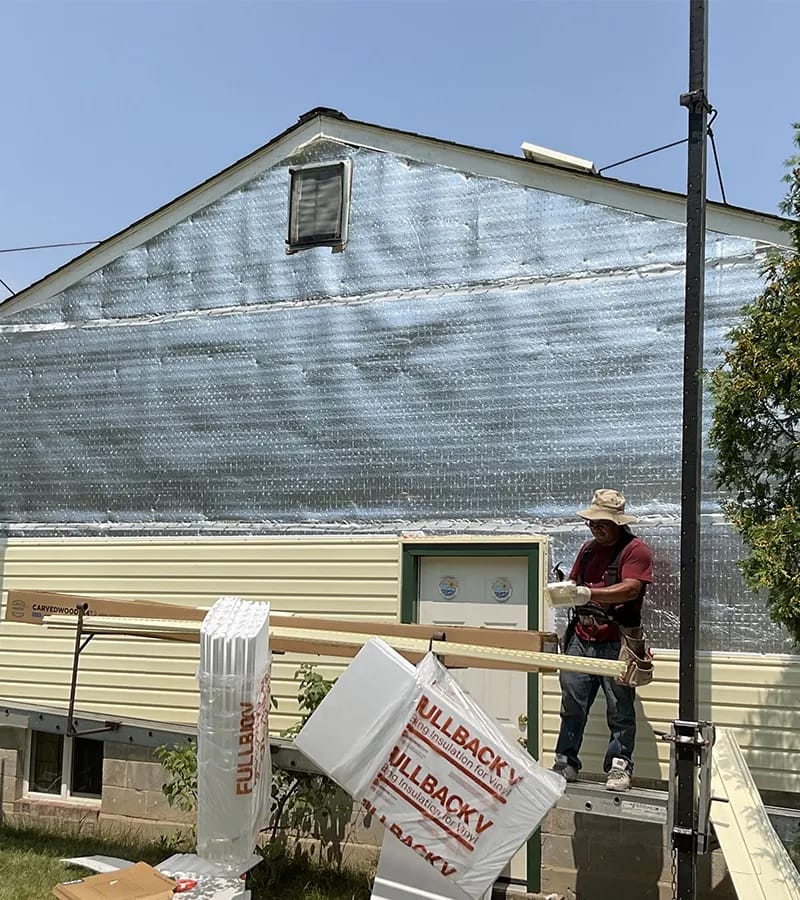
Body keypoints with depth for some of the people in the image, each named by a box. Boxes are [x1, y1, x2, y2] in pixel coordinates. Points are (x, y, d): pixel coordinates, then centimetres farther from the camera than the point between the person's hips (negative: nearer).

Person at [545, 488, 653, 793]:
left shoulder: (635, 549, -5)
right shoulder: (589, 548, 17)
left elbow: (630, 589, -18)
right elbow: (575, 584, 21)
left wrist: (586, 593, -26)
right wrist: (562, 589, -3)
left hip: (616, 642, -6)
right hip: (581, 639, 6)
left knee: (620, 710, 1)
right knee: (572, 704, 6)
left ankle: (619, 767, 10)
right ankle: (566, 764, 13)